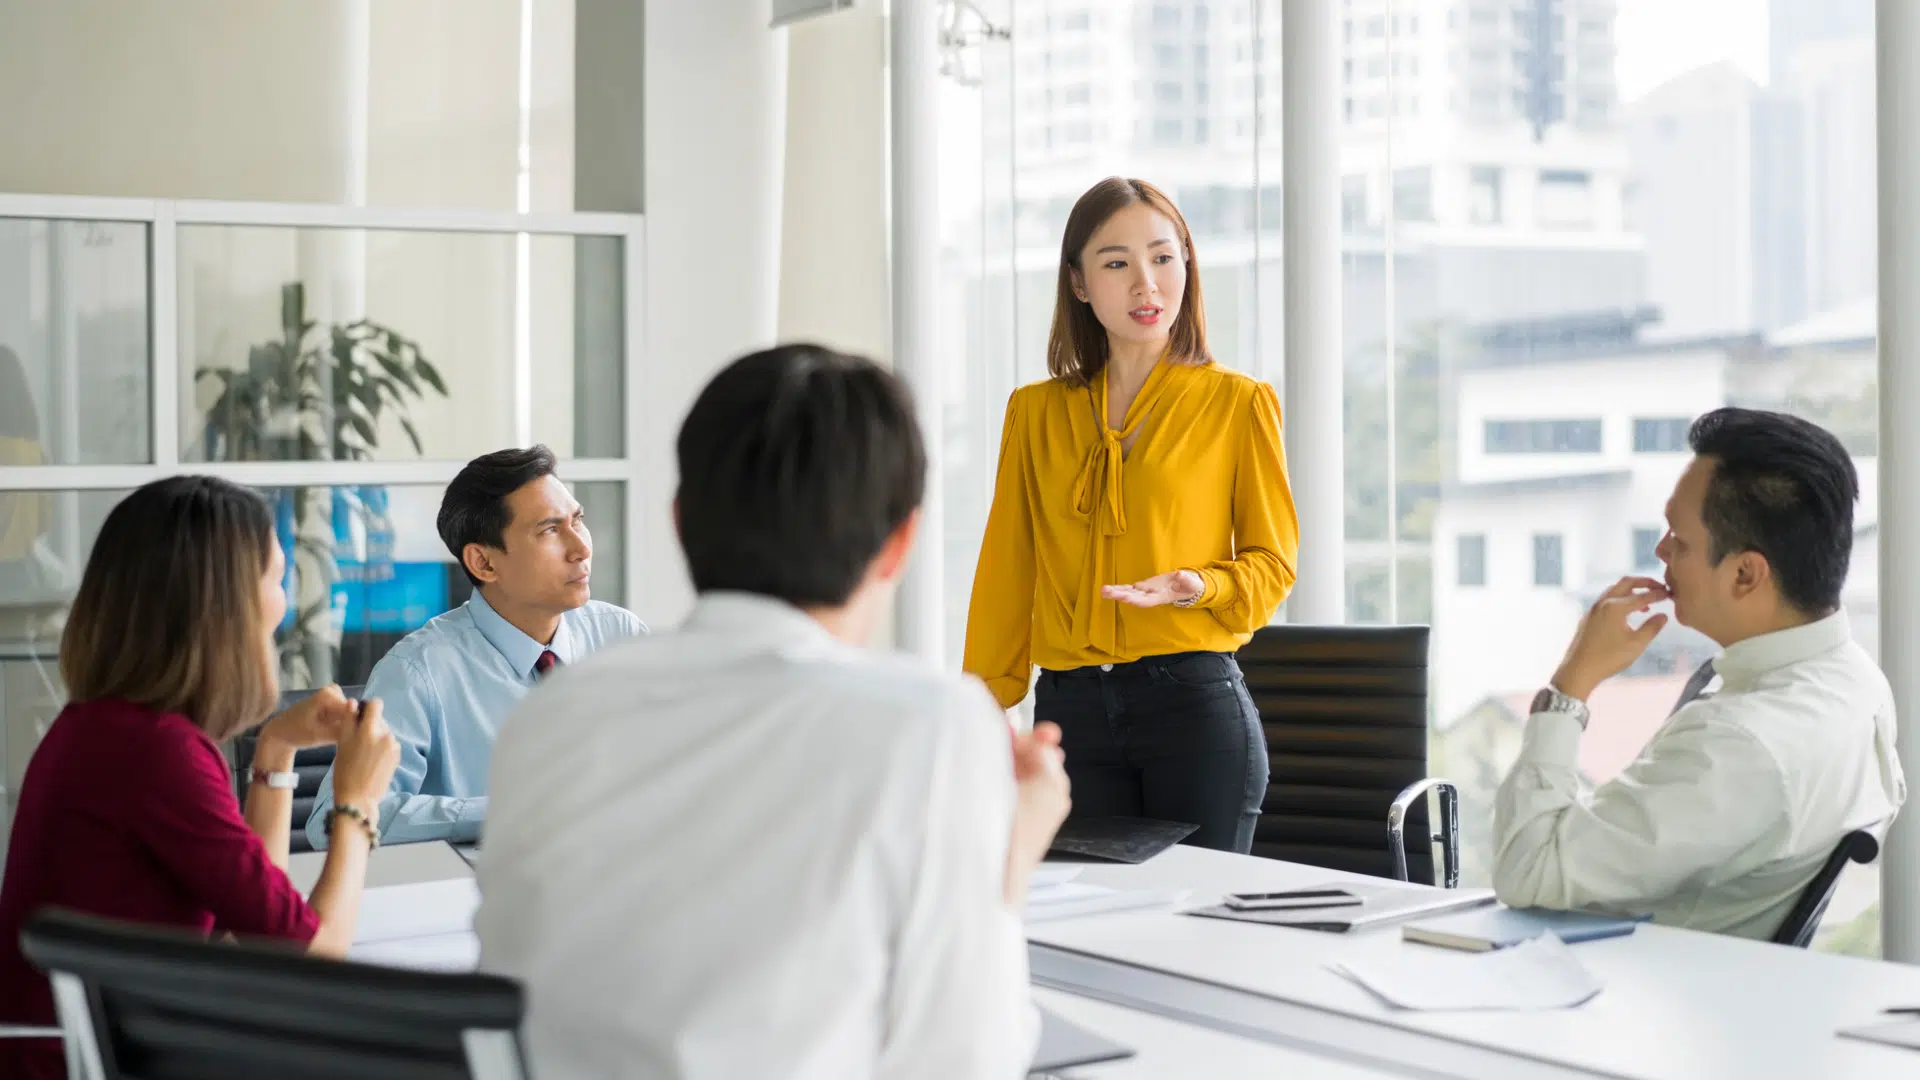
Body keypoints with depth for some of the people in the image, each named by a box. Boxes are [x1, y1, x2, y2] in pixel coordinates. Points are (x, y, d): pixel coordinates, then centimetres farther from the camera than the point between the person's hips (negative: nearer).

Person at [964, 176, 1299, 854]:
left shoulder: (1237, 403, 5)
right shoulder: (1034, 412, 13)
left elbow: (1273, 562, 7)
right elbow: (1007, 572, 14)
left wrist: (1196, 587, -14)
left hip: (1197, 703, -2)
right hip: (1070, 712, 2)